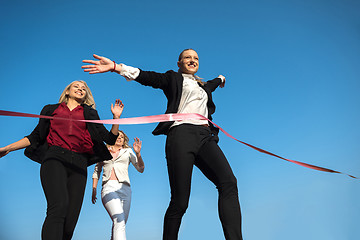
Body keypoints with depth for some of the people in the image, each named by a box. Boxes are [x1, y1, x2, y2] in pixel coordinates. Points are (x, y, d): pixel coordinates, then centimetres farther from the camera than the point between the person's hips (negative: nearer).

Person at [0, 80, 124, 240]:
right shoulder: (52, 110, 24)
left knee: (70, 220, -10)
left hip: (78, 163, 2)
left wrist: (116, 118, 5)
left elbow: (110, 139, 18)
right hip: (55, 158, -1)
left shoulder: (89, 114, 25)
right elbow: (35, 137, 24)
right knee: (58, 206, -29)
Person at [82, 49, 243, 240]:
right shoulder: (174, 78, 17)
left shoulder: (203, 85, 34)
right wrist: (115, 67, -13)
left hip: (206, 136, 5)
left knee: (228, 182, -21)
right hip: (182, 133, -5)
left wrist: (220, 79, 79)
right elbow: (148, 77, 2)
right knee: (179, 201, -12)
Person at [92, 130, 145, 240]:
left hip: (124, 188, 2)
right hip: (108, 187, -2)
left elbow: (140, 169, 10)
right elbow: (97, 171, 28)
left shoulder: (128, 151, 19)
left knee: (120, 224, -2)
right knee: (119, 221, -24)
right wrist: (94, 190, 17)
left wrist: (138, 153, -7)